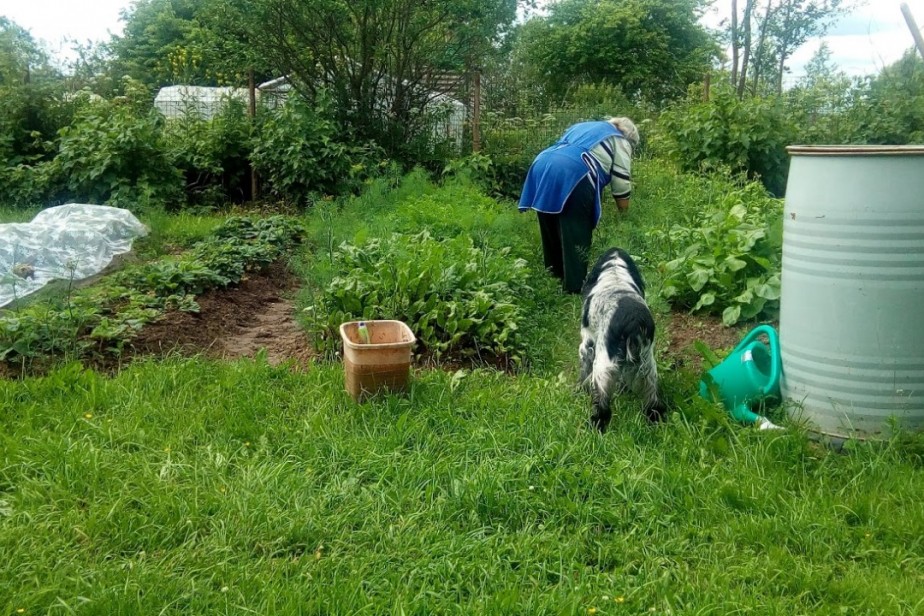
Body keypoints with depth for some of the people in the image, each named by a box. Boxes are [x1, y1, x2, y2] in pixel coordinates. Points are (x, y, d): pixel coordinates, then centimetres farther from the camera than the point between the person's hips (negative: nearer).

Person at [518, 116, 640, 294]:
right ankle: (575, 286, -1)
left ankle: (555, 275, 27)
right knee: (577, 235, -1)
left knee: (553, 230, 17)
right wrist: (623, 217, 22)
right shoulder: (620, 142, 17)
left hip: (543, 166, 7)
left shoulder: (581, 126, 37)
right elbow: (621, 183, 12)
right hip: (573, 174, -7)